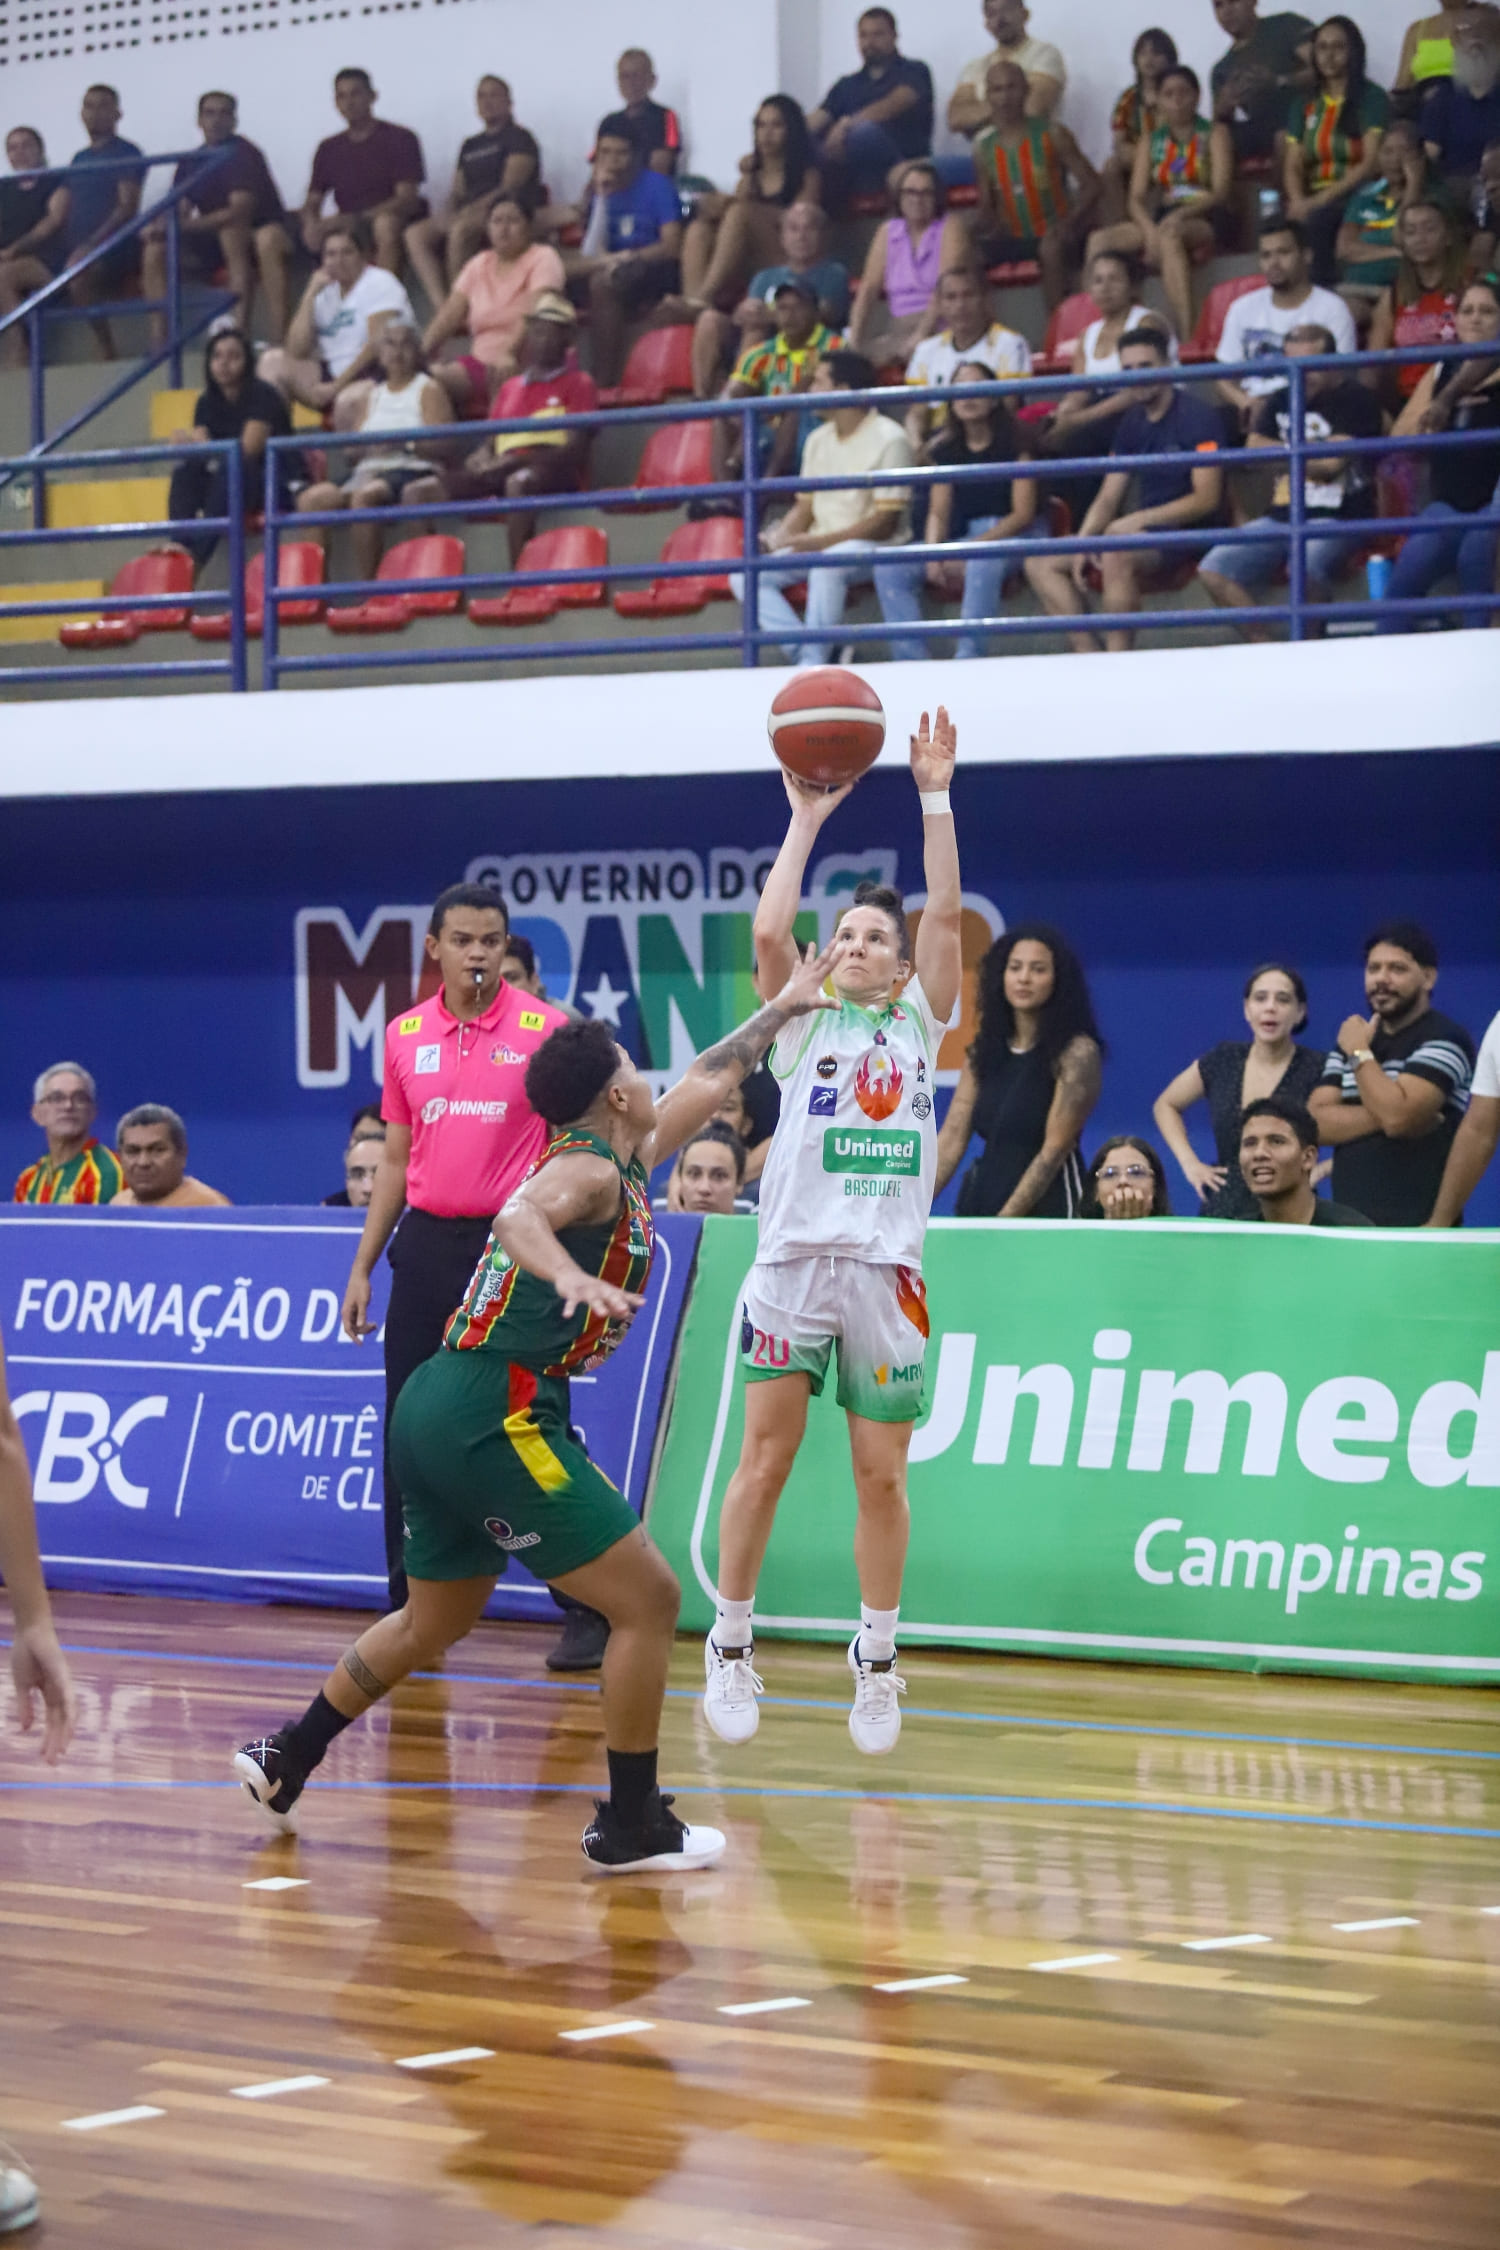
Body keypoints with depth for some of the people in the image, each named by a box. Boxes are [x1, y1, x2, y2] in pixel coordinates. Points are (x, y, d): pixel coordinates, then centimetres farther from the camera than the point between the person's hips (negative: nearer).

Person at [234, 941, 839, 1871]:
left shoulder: (616, 1164, 18)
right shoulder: (591, 1170, -9)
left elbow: (707, 1080, 33)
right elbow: (521, 1218, -32)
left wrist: (783, 1007, 43)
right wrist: (572, 1276, -51)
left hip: (441, 1412, 10)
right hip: (498, 1415, -10)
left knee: (436, 1621, 26)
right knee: (649, 1599, -6)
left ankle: (288, 1759, 35)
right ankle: (632, 1824, -2)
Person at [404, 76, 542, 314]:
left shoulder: (519, 138, 4)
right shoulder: (471, 145, 25)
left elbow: (511, 187, -9)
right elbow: (458, 191, 21)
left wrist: (472, 210, -19)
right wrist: (447, 212, -3)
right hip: (467, 215, 7)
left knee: (460, 230, -38)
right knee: (416, 234, -18)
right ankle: (441, 306, -32)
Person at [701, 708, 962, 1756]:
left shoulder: (921, 1024, 13)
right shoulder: (803, 1024, 11)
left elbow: (946, 918, 1)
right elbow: (770, 932, -6)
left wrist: (936, 797, -2)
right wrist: (807, 820, -2)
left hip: (888, 1268, 1)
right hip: (795, 1258, -1)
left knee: (882, 1475, 4)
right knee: (766, 1458, -2)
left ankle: (877, 1659, 15)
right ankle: (731, 1646, 8)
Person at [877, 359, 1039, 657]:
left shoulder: (1013, 445, -2)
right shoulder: (946, 451, 12)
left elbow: (1024, 514, -9)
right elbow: (938, 513, 7)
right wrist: (932, 556, -14)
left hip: (1010, 539, -5)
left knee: (983, 563, -42)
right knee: (890, 568, -18)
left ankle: (968, 653, -41)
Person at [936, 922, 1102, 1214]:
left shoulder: (1076, 1052, -9)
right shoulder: (984, 1051, 8)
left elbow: (1054, 1149, -14)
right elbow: (951, 1139, 5)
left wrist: (1004, 1224, -20)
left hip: (1046, 1206, -5)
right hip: (981, 1201, 5)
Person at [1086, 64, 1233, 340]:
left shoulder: (1214, 134, 8)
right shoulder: (1150, 141, 19)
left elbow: (1220, 193, -5)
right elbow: (1136, 198, 8)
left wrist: (1179, 215, -22)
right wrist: (1149, 229, -15)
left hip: (1205, 220, -5)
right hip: (1159, 221, 5)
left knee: (1169, 236, -40)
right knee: (1100, 240, -22)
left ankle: (1186, 335, -48)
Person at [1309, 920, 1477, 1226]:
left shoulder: (1444, 1039, -6)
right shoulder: (1348, 1044, 17)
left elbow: (1398, 1117, -19)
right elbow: (1315, 1122, 4)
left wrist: (1360, 1053, -6)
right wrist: (1380, 1117, -12)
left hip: (1416, 1224, -7)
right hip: (1349, 1223, 7)